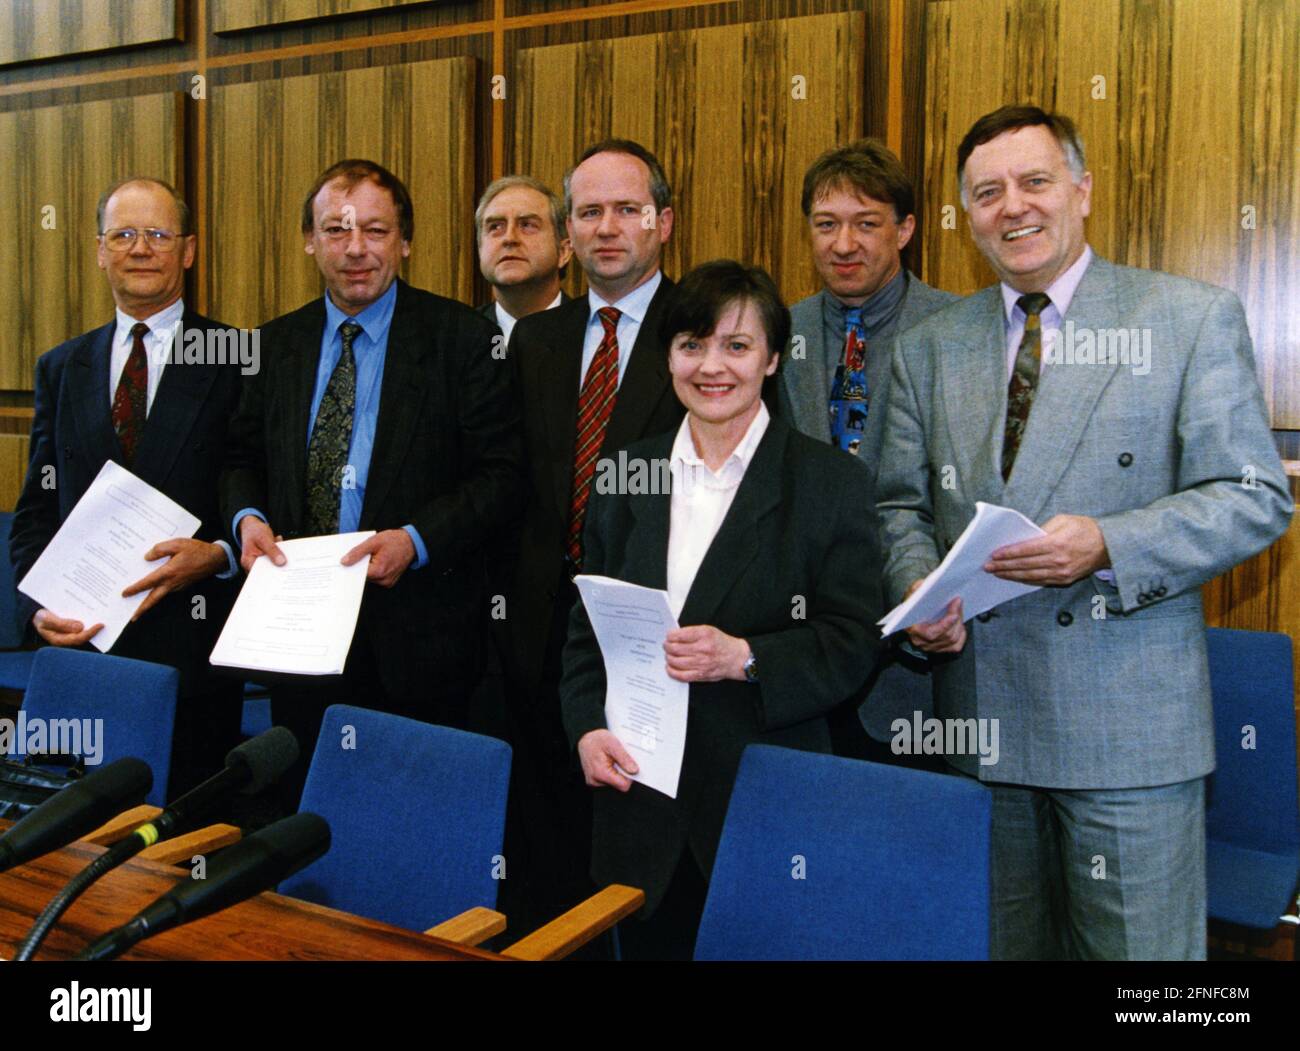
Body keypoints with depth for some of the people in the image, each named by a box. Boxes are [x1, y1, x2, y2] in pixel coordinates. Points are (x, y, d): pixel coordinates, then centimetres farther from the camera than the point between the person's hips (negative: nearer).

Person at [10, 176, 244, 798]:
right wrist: (39, 605, -3)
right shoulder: (61, 369, 13)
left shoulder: (238, 362, 0)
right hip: (81, 645, 4)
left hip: (194, 653, -3)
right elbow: (35, 513, 13)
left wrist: (217, 554, -18)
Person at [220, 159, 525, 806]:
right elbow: (245, 457, 17)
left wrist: (416, 539, -21)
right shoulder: (278, 343, 10)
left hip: (415, 630, -4)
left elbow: (502, 473, -8)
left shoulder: (461, 339, -4)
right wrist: (249, 517, -5)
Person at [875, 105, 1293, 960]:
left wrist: (1108, 546, -20)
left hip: (1130, 724, -3)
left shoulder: (1196, 319, 0)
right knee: (1000, 945, 15)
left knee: (1140, 947, 7)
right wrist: (917, 586, -8)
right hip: (977, 719, 3)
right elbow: (902, 503, 13)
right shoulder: (929, 348, 11)